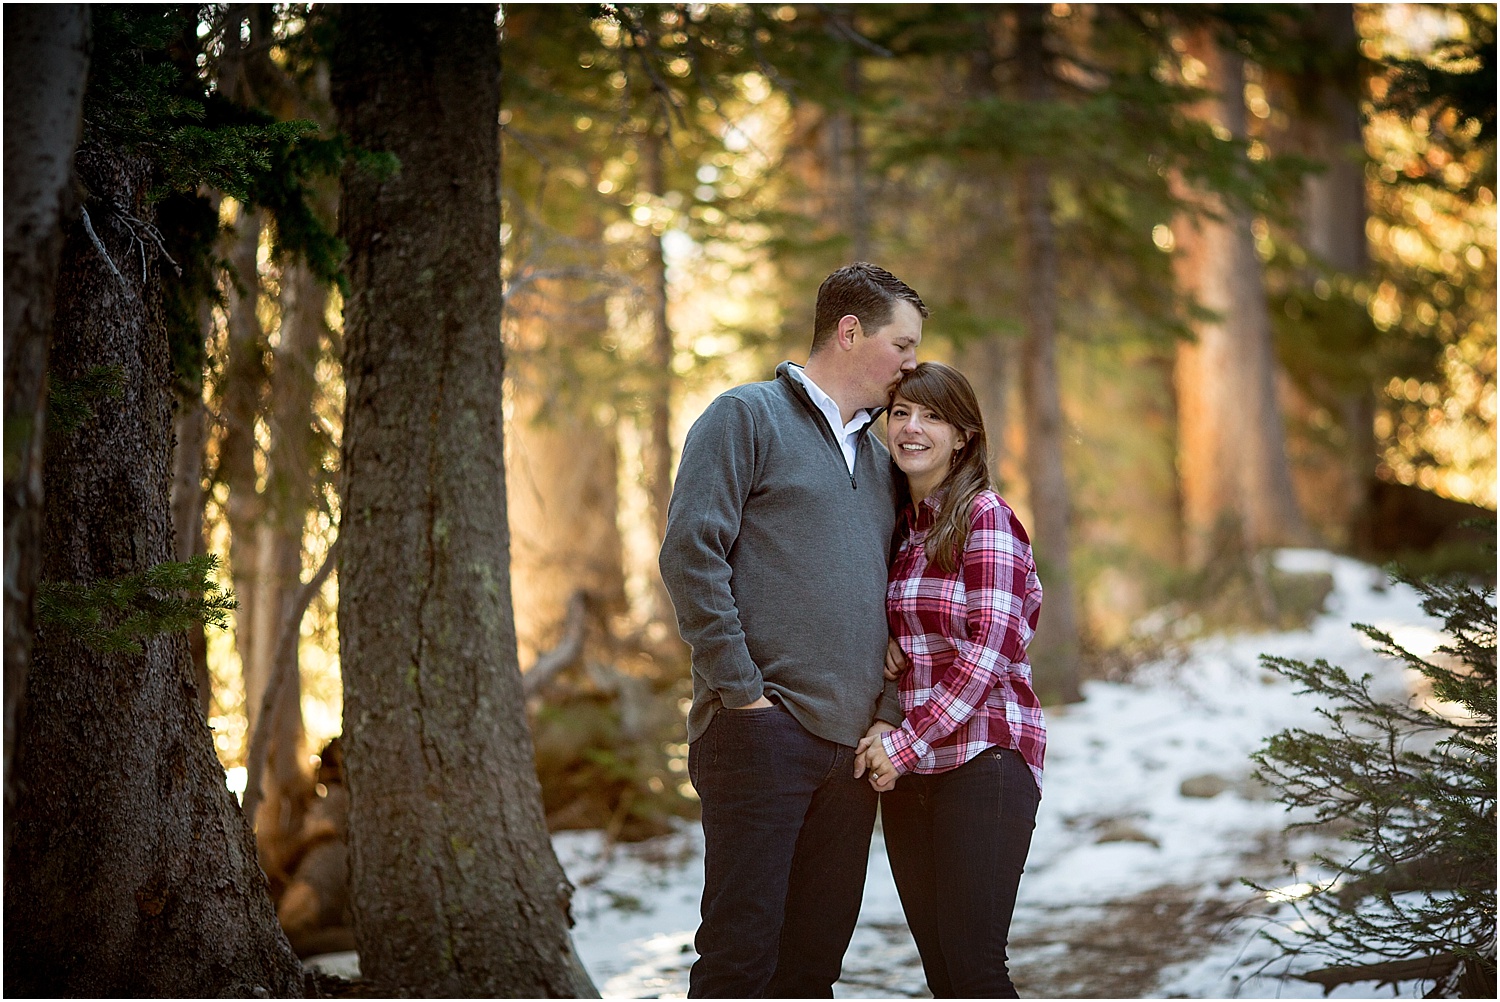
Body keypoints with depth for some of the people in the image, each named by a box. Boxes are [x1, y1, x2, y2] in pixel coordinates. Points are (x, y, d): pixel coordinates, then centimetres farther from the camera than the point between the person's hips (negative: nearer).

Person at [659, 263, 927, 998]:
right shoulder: (748, 418, -1)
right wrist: (742, 690, -14)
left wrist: (888, 712, 8)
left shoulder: (879, 457, 22)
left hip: (852, 744, 7)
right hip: (763, 734, -7)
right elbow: (690, 555, -10)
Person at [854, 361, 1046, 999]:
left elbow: (989, 648, -13)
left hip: (982, 760, -7)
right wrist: (881, 651, 1)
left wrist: (907, 742, -15)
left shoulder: (986, 517, -6)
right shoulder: (895, 526, 14)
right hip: (905, 774, 7)